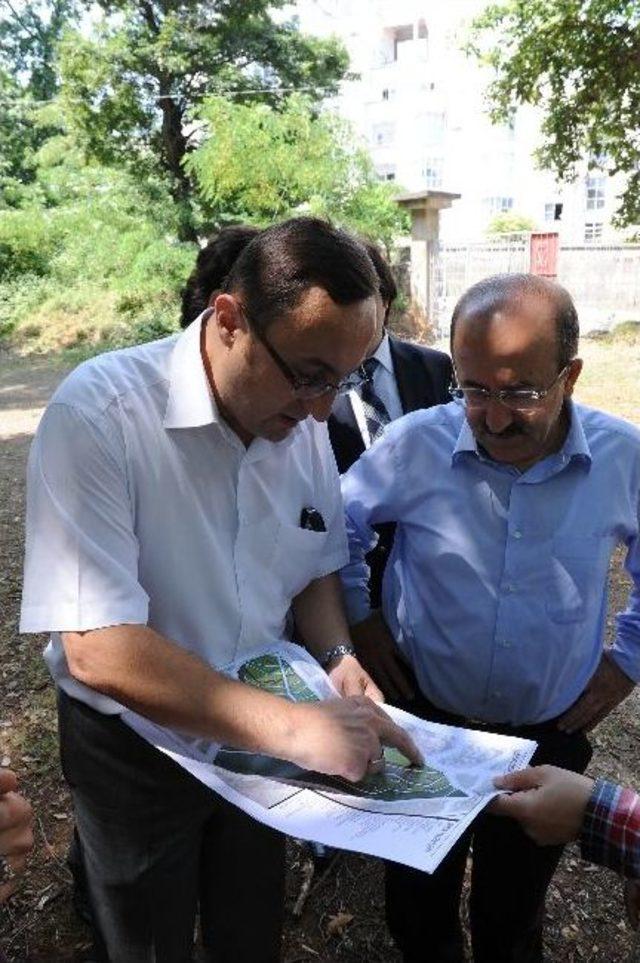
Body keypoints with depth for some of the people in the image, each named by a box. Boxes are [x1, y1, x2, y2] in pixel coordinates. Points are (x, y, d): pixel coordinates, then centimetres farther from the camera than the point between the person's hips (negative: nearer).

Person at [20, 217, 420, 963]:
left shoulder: (302, 418, -10)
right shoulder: (98, 415, -28)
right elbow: (98, 649, -32)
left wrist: (337, 661, -15)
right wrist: (295, 727, -35)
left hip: (254, 734, 5)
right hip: (135, 750, -4)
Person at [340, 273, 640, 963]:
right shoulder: (414, 444, -17)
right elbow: (337, 523, 0)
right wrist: (357, 616, -2)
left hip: (549, 737, 1)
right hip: (422, 722, 0)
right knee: (417, 907, 24)